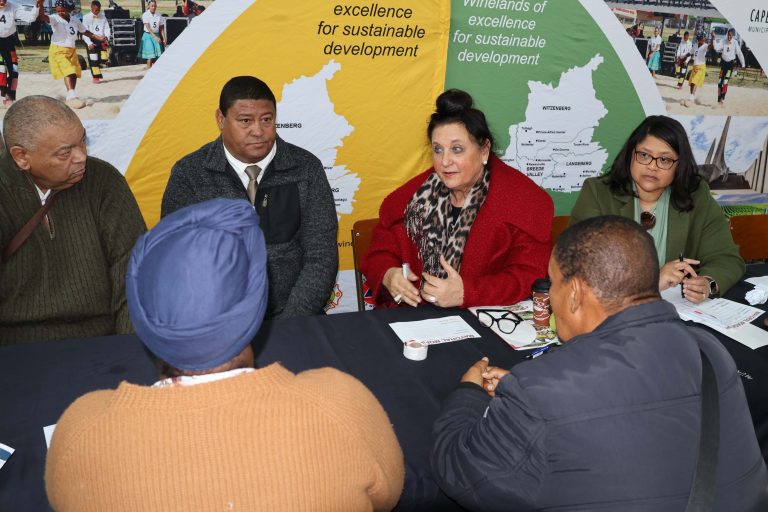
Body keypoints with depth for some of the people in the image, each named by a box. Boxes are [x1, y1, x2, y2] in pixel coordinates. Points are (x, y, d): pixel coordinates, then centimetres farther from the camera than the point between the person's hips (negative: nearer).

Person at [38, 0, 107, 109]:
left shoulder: (75, 20, 4)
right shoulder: (55, 19, -12)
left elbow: (84, 31, 17)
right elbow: (42, 16, -31)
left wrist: (98, 37, 12)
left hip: (71, 50, 7)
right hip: (58, 50, -7)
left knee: (74, 74, 15)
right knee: (68, 72, -23)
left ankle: (70, 97, 33)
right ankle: (72, 97, -32)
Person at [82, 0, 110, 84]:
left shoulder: (103, 17, 9)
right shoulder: (86, 17, -3)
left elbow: (107, 29, 7)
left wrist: (107, 36, -16)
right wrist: (89, 43, -20)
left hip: (101, 40, 3)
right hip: (91, 41, -3)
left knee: (104, 58, -8)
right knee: (93, 59, -3)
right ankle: (96, 77, 8)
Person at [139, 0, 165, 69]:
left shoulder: (159, 15, 6)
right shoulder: (145, 15, -6)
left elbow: (161, 28, 10)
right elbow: (148, 27, -13)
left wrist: (164, 38, 4)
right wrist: (155, 36, -23)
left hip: (157, 35, 4)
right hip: (148, 36, -4)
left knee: (158, 55, -3)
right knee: (150, 56, -7)